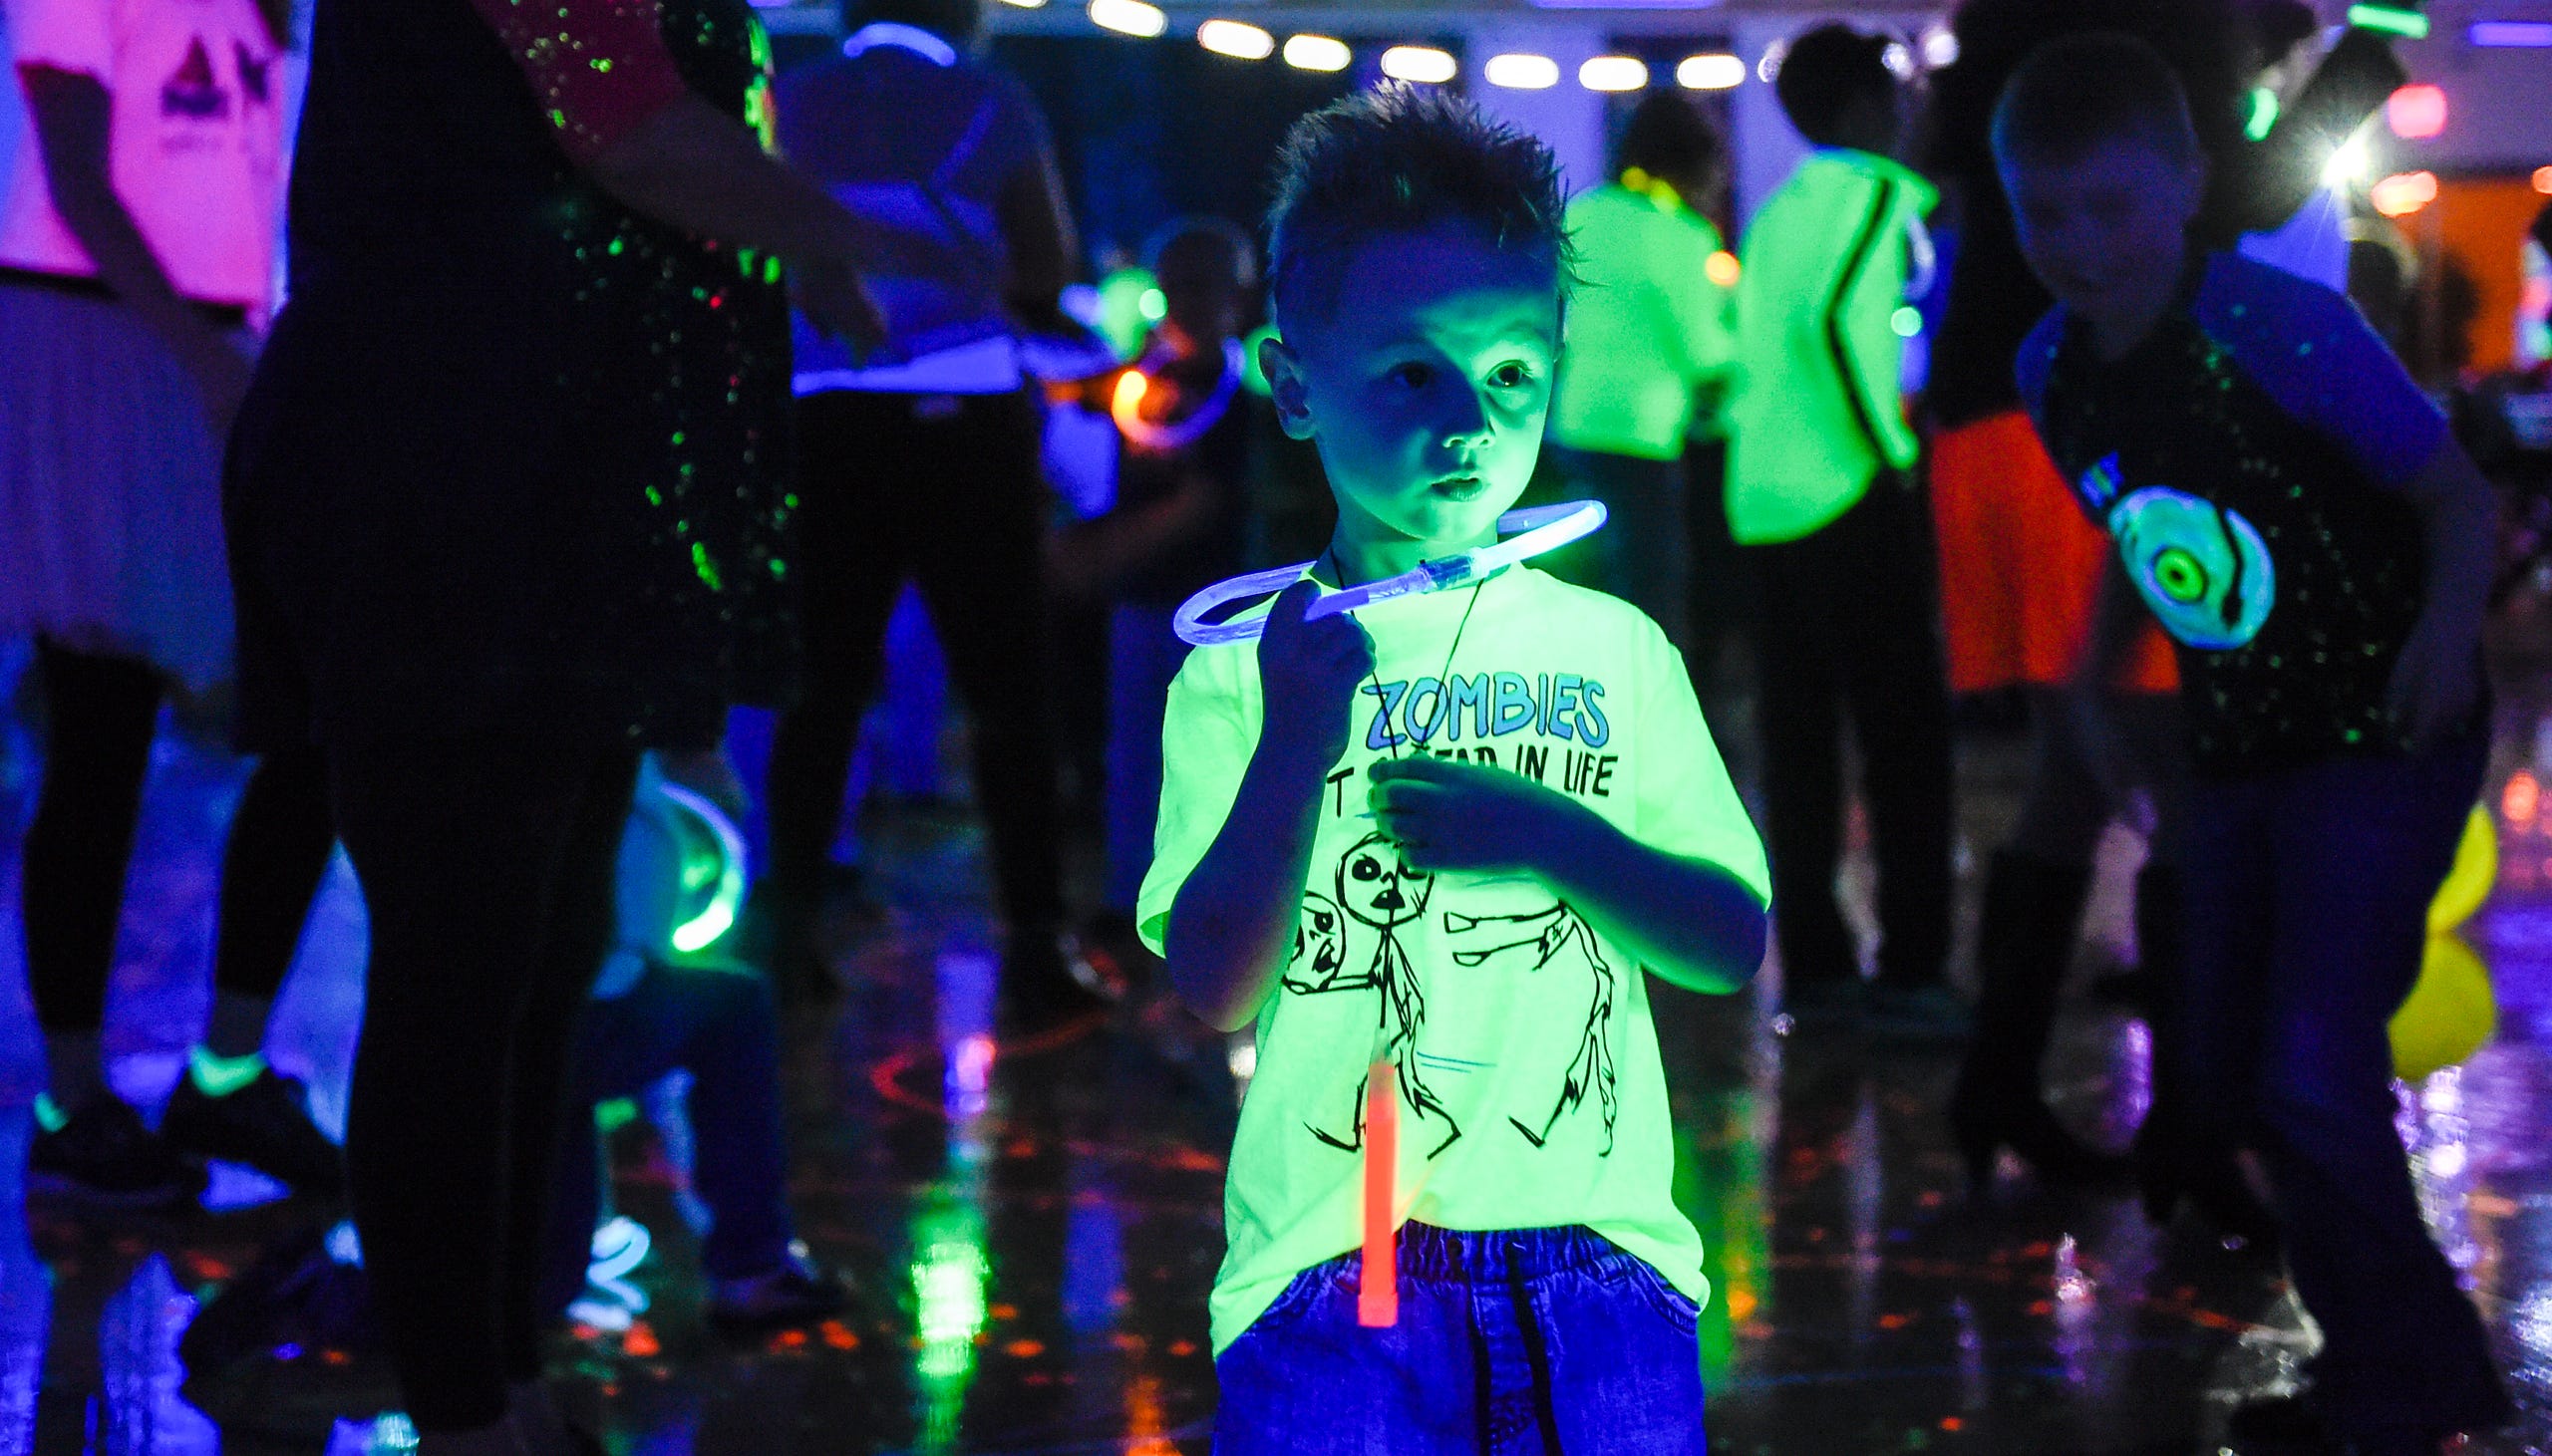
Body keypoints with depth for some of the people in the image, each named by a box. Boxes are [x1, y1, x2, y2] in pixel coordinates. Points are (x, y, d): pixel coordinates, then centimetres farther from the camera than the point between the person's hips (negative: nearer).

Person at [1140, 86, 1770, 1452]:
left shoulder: (1614, 648, 8)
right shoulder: (1246, 671, 2)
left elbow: (1734, 943, 5)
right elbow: (1217, 989, -6)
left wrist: (1545, 829, -10)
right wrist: (1297, 746, -17)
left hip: (1594, 1242, 2)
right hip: (1331, 1247, -2)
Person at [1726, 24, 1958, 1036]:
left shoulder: (1781, 209, 17)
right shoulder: (1874, 193, -7)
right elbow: (1828, 320, -22)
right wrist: (1889, 449, -16)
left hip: (1765, 501, 8)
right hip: (1852, 499, -8)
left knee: (1799, 742, 9)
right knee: (1905, 736, -2)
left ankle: (1813, 964, 11)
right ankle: (1910, 971, -3)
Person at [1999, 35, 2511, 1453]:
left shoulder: (2280, 328, -20)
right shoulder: (2056, 370, -1)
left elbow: (2461, 495, -16)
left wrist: (2450, 620, -33)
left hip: (2382, 737, -8)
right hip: (2242, 747, 8)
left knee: (2316, 1073, -14)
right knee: (2226, 1072, 12)